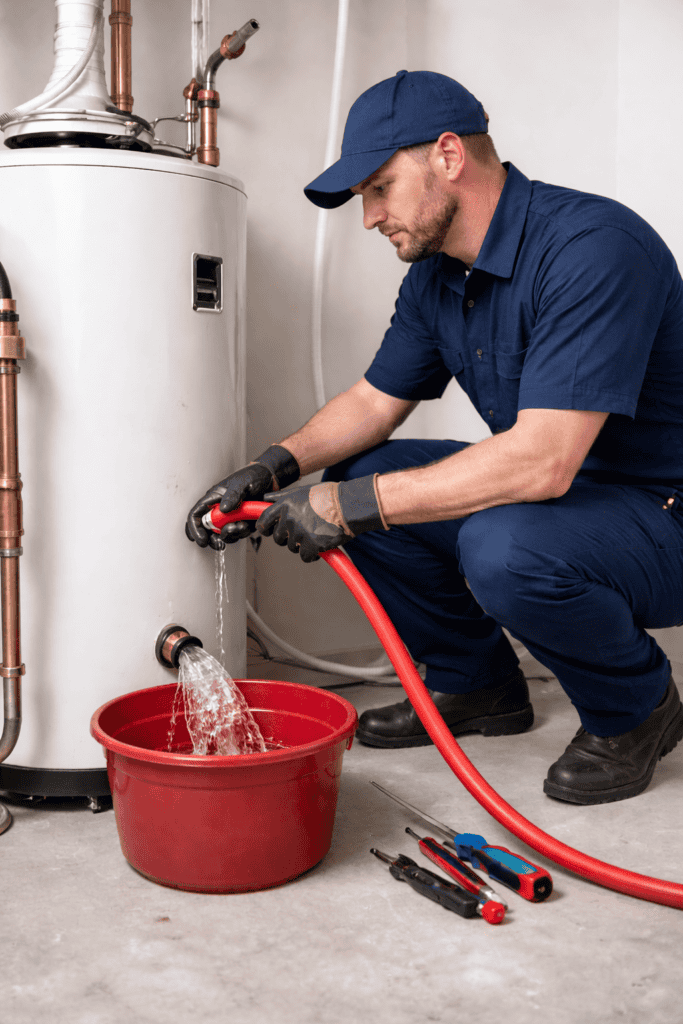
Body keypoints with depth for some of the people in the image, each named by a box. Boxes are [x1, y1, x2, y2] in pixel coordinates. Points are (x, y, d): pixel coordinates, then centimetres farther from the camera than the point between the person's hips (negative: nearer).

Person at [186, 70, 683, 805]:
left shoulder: (592, 248, -26)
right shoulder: (435, 275, 2)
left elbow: (542, 461, -35)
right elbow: (376, 400, 12)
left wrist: (355, 504, -30)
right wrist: (273, 469, -7)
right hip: (552, 494, 8)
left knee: (504, 547, -36)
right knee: (356, 480, -1)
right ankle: (477, 684, 15)